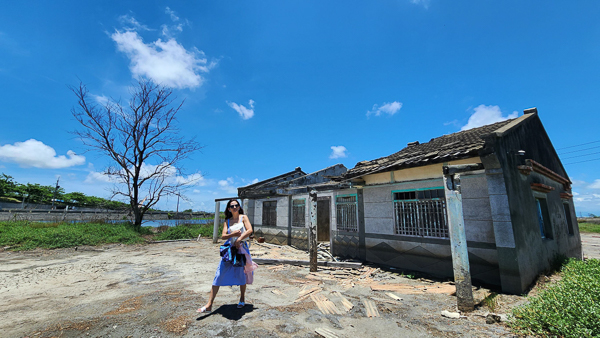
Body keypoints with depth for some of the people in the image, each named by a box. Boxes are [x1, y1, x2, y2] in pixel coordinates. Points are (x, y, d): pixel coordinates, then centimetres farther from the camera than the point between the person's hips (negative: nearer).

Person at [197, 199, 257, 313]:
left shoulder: (243, 217, 4)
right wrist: (232, 234, -19)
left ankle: (242, 299, 29)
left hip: (241, 248, -2)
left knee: (241, 274, 6)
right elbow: (223, 236, 0)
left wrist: (239, 239, -16)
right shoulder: (227, 221, 10)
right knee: (219, 275, -2)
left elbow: (250, 230, -9)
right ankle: (209, 304, 5)